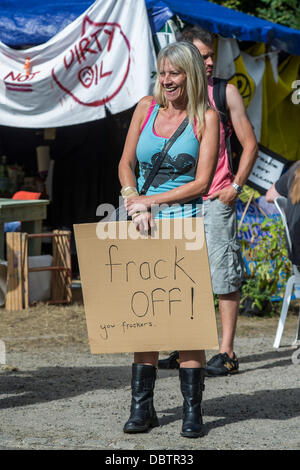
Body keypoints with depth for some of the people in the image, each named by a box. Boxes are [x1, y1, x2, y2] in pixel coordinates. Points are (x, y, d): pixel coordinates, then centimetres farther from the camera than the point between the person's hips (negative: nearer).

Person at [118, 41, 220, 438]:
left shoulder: (206, 118, -1)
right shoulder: (146, 108, 10)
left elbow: (202, 182, -6)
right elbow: (126, 164, 12)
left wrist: (153, 200, -10)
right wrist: (135, 204, -5)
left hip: (184, 218, -3)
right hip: (144, 224, 4)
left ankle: (192, 409, -2)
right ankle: (142, 406, 7)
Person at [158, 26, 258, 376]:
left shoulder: (225, 92, 2)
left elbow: (250, 144, 3)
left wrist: (236, 186, -7)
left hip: (216, 200, -4)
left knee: (224, 275, -5)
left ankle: (226, 353, -2)